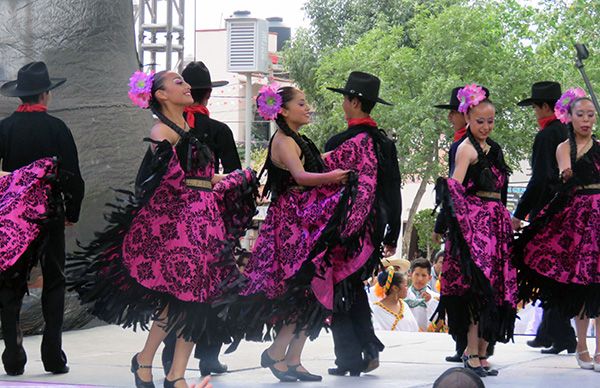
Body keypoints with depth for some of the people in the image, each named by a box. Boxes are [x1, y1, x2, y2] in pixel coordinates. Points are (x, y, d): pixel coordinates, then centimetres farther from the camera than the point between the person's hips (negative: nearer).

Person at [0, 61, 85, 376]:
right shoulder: (56, 128, -6)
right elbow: (73, 175, -5)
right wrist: (72, 213, 8)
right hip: (50, 215, -1)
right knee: (54, 282, 8)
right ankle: (53, 356, 4)